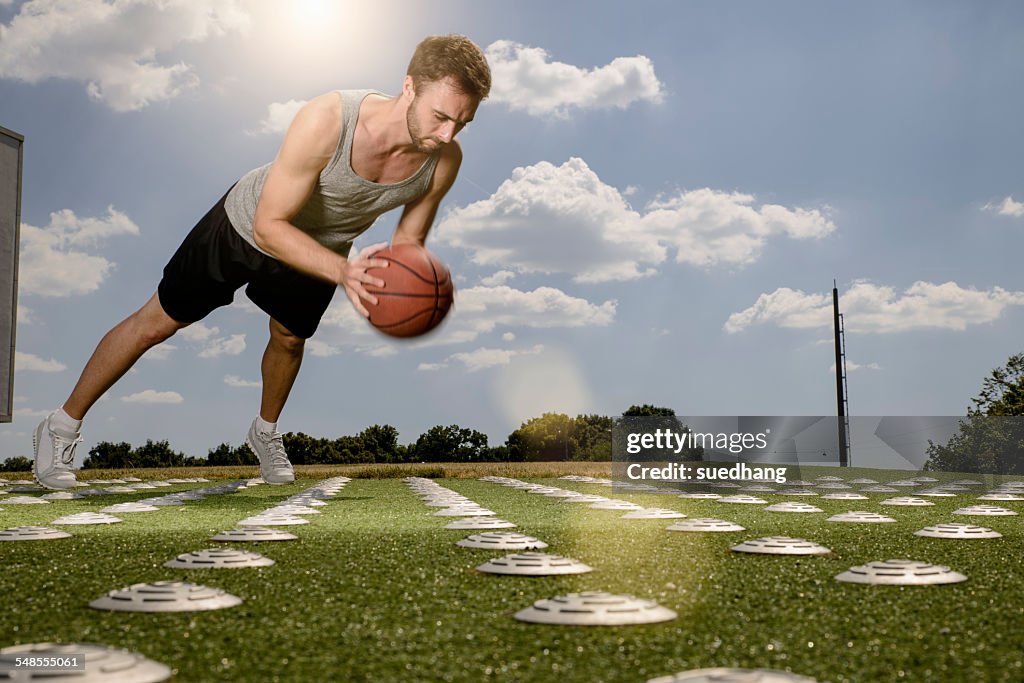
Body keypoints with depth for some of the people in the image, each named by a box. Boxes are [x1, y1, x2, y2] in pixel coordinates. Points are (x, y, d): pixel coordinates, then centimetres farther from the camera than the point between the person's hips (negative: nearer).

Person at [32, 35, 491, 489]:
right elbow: (269, 227, -37)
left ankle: (265, 432, 52)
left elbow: (408, 242, -11)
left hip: (319, 250, 4)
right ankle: (62, 426, 27)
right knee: (157, 322, 8)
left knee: (289, 339, 21)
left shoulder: (444, 161, -28)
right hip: (246, 225, -3)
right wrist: (343, 271, -51)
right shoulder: (326, 121, -42)